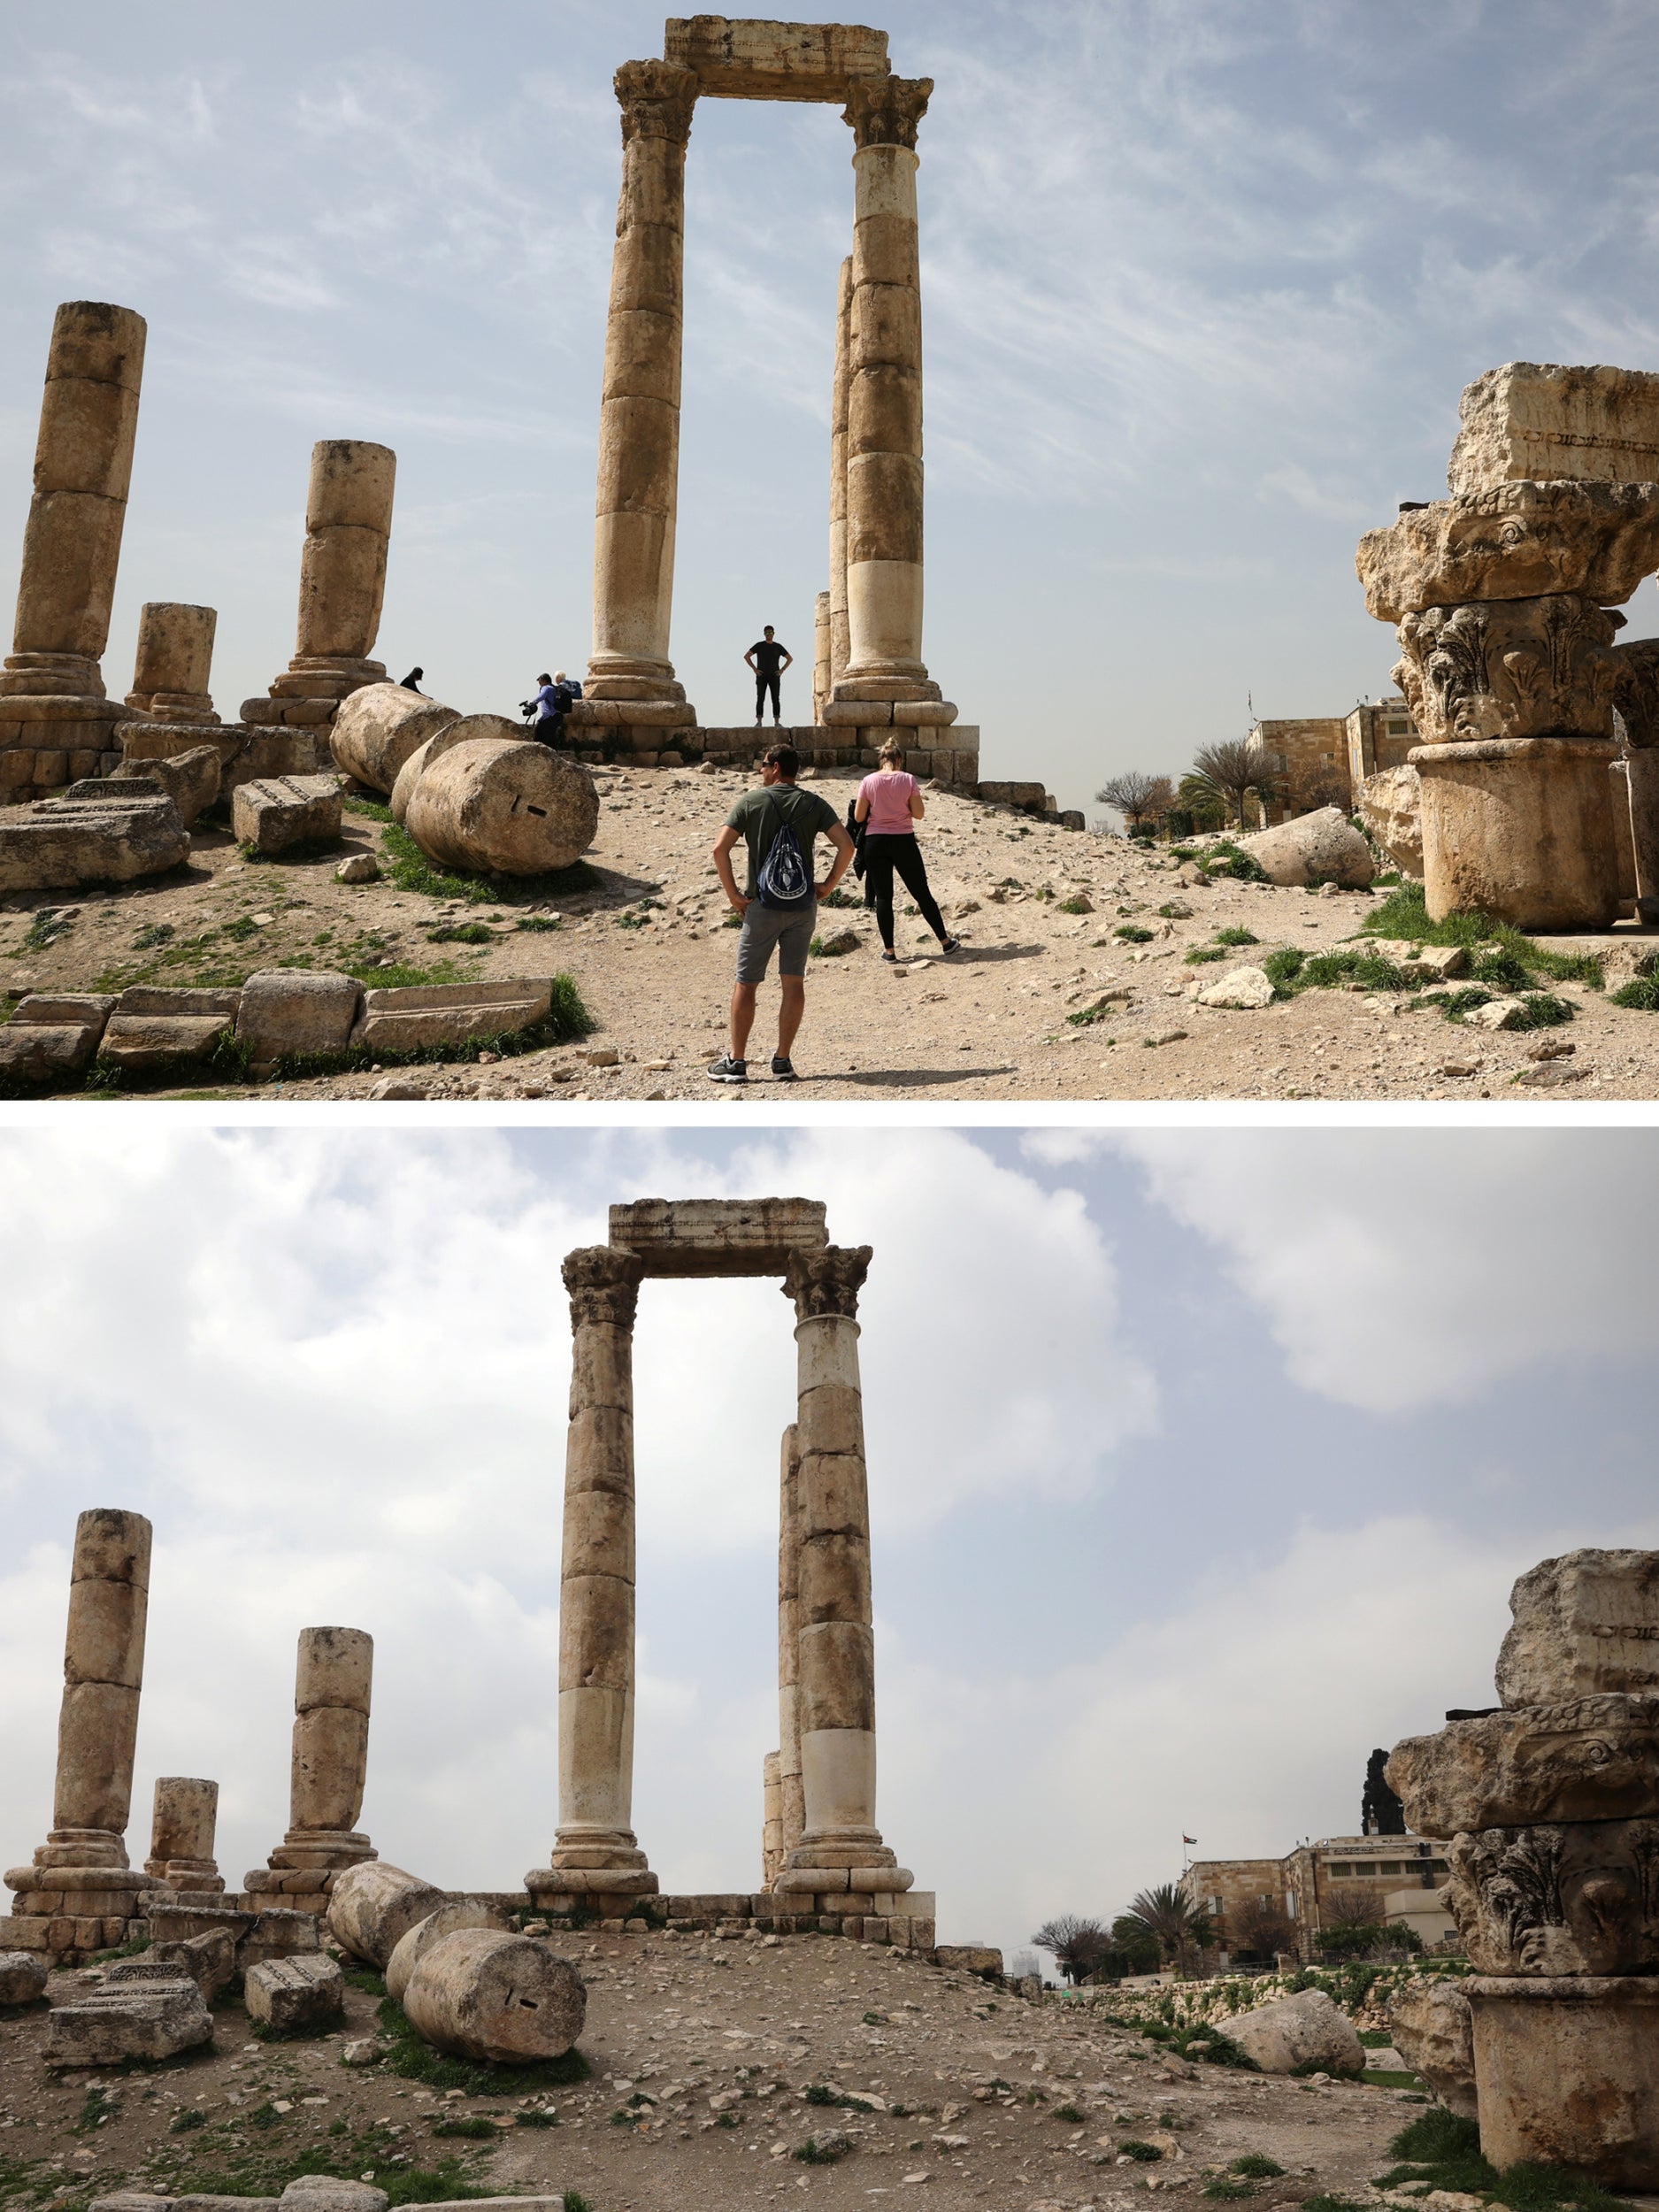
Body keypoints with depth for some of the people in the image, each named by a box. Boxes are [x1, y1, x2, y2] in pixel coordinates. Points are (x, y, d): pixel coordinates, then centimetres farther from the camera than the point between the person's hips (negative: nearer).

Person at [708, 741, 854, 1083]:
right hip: (803, 906, 2)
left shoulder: (751, 801, -2)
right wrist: (828, 885, 3)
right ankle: (783, 1061, 7)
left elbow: (720, 848, -11)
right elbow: (846, 845, -6)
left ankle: (735, 1061, 7)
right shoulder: (814, 804, 3)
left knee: (746, 983, 6)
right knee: (793, 983, 7)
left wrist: (733, 894, -5)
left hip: (762, 906, -2)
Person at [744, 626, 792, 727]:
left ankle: (777, 723, -6)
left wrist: (782, 670, -1)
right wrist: (755, 669, -8)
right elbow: (746, 656, 0)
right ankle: (758, 722, -4)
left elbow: (790, 659, 12)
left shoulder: (778, 647, 6)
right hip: (762, 676, -1)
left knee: (775, 699, -6)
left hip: (774, 676, 1)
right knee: (760, 699, -7)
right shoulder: (759, 645, 1)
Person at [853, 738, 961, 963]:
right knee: (921, 893, 9)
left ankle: (889, 950, 4)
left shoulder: (869, 782, -4)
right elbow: (919, 814, -5)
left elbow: (858, 817, -2)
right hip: (903, 841, 0)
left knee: (883, 896, 6)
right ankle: (946, 942, 16)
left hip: (875, 843, 0)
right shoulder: (908, 780, -6)